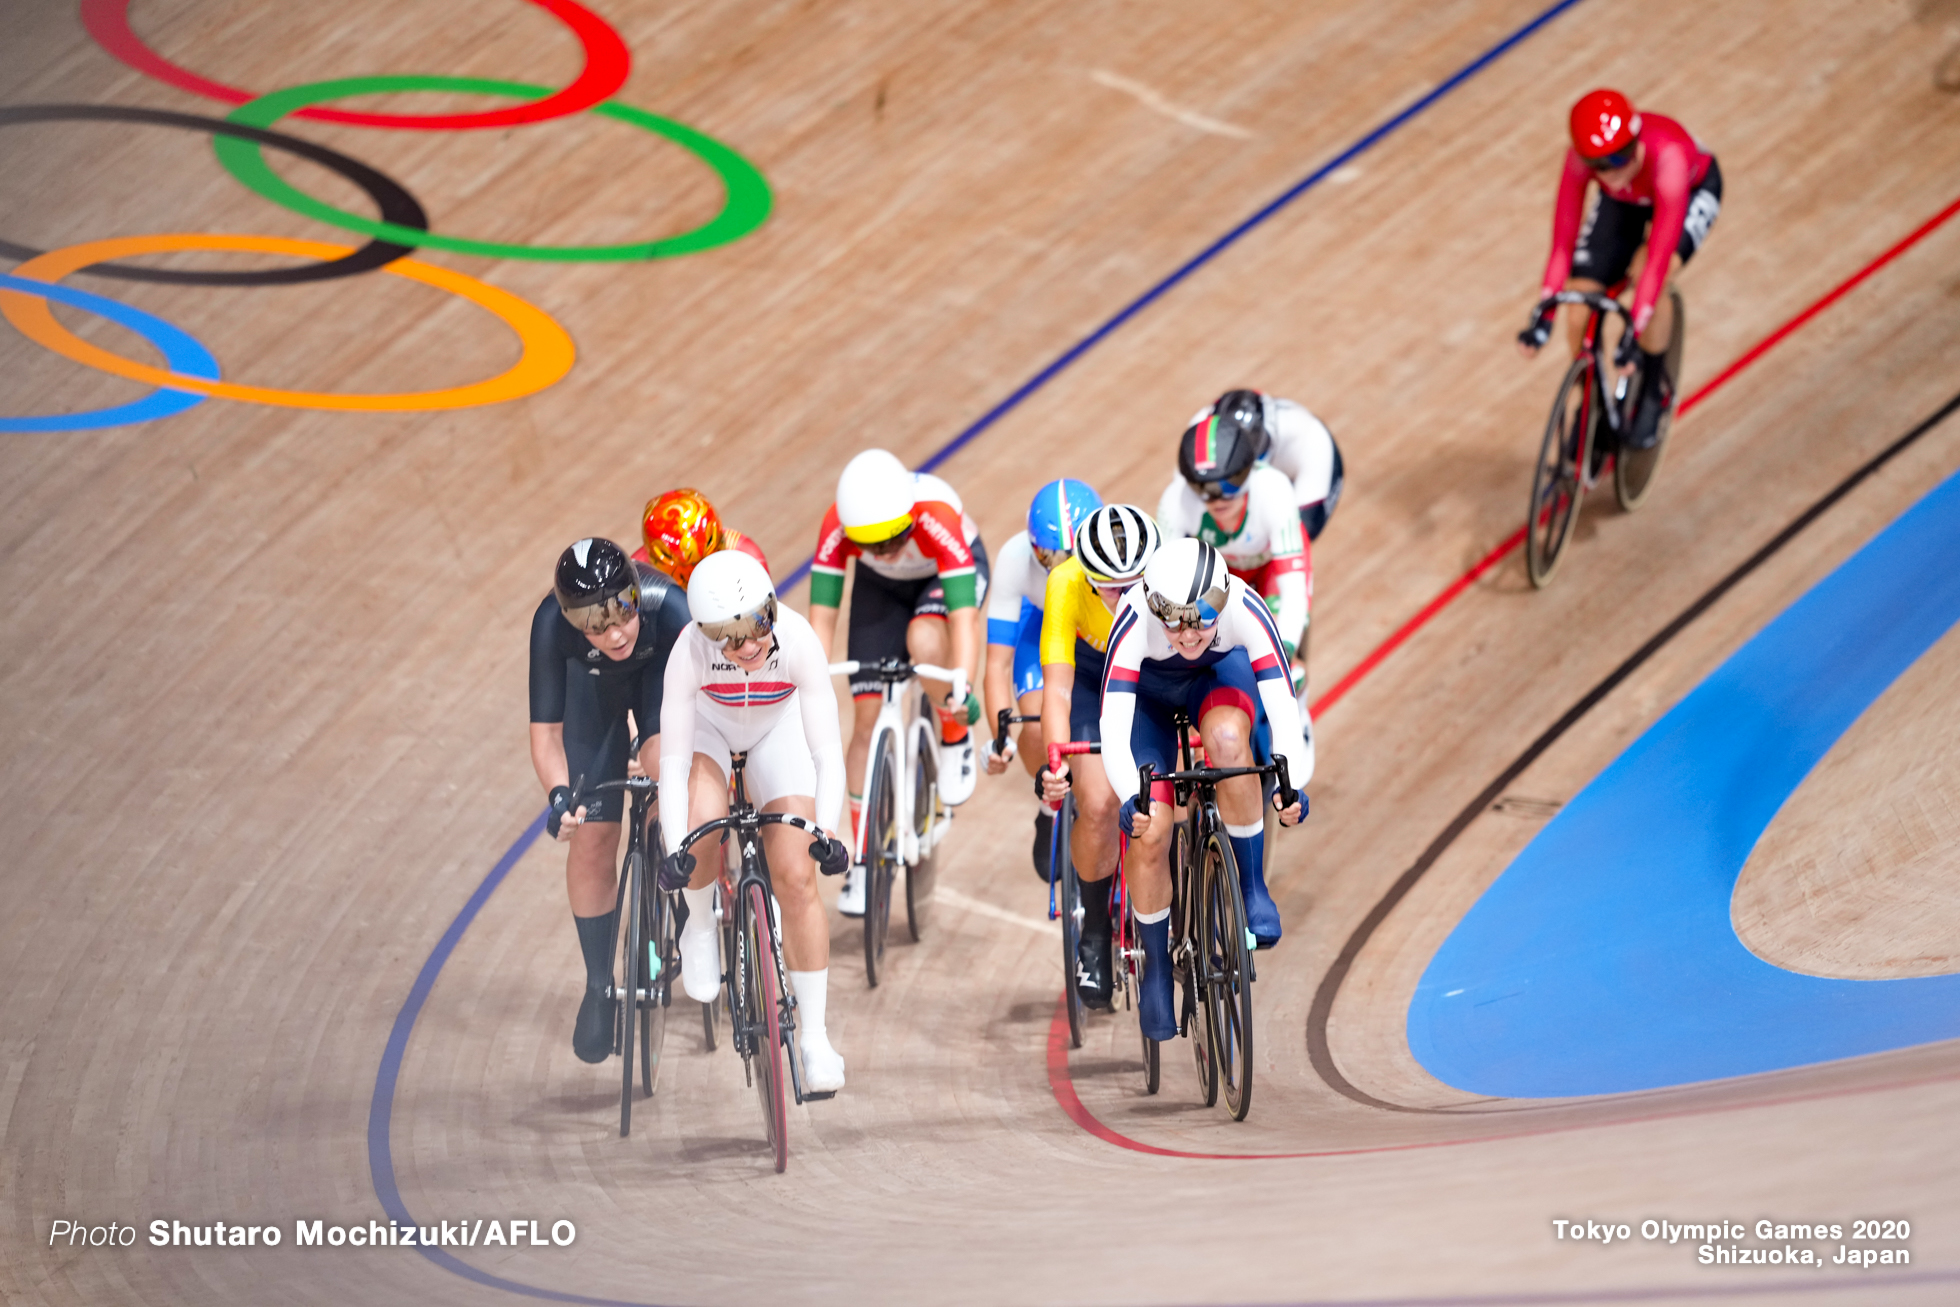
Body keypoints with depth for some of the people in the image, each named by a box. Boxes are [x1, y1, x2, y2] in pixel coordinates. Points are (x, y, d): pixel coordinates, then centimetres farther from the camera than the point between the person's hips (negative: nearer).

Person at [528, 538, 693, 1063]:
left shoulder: (668, 607, -42)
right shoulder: (552, 625, -38)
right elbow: (545, 729, -31)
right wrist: (559, 796, -49)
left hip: (661, 671, -1)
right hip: (592, 684, 1)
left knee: (665, 765, -31)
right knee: (590, 838, -3)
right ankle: (599, 985, 18)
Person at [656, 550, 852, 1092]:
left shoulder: (798, 641, -35)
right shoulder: (689, 653, -35)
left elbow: (828, 752, -32)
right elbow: (672, 761, -31)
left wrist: (826, 829, -46)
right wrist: (675, 848, -43)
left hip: (777, 728, 1)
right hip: (709, 726, -1)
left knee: (796, 878, -10)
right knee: (704, 831, -32)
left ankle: (814, 1034, 1)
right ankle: (700, 924, 1)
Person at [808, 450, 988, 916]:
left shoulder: (936, 517, -41)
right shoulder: (837, 526, -34)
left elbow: (963, 616, -44)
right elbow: (821, 617, -30)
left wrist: (961, 690, -56)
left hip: (949, 574, -3)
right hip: (882, 587, 3)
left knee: (924, 641, -37)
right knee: (867, 720, -6)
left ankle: (957, 738, -8)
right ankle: (865, 860, 6)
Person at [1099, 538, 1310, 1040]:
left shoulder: (1246, 611, -37)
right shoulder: (1135, 621, -38)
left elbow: (1283, 708, -41)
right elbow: (1113, 727, -42)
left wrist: (1290, 786, -56)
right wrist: (1131, 800, -58)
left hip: (1222, 675, 0)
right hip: (1150, 693, 0)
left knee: (1227, 740, -35)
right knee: (1149, 833, -13)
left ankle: (1253, 889, -18)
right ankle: (1156, 969, 10)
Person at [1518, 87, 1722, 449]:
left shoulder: (1667, 154, -44)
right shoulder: (1580, 157, -35)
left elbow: (1660, 254, -44)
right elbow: (1563, 239, -29)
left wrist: (1636, 331, -47)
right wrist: (1543, 315, -33)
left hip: (1693, 189, -4)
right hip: (1625, 202, 4)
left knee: (1649, 279, -31)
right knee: (1581, 307, -9)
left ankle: (1654, 391, -6)